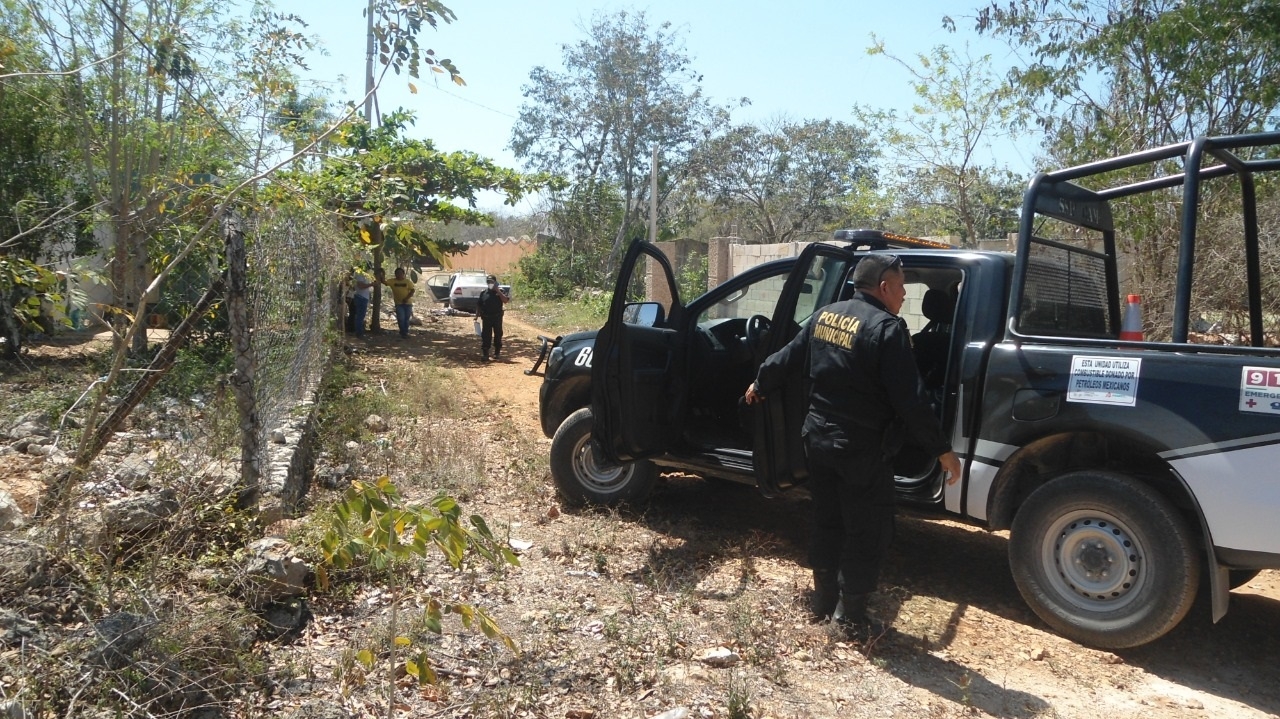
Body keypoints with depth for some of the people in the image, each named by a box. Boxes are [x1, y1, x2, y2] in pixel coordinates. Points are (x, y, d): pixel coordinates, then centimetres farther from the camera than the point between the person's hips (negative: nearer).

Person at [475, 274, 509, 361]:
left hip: (497, 317, 0)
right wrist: (477, 315, 3)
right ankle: (485, 353, 2)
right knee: (485, 335, -2)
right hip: (486, 318, 0)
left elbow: (506, 300, -16)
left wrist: (498, 291, -17)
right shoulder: (483, 292, 5)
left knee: (498, 335, 8)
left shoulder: (500, 292, 2)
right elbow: (479, 305, 9)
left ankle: (497, 352, 20)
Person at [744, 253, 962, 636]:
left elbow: (787, 358, 17)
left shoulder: (824, 316, 6)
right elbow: (910, 400, -19)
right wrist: (943, 451, -13)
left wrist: (760, 385, 36)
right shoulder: (887, 328, -16)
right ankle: (851, 614, 16)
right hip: (862, 449, -7)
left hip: (818, 439, 7)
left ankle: (823, 601, 31)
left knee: (827, 521, 20)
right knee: (868, 532, 7)